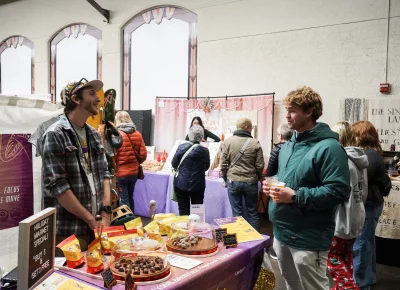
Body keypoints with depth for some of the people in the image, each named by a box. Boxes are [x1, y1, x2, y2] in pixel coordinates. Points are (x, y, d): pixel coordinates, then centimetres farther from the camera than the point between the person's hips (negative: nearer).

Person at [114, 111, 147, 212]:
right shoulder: (138, 134, 0)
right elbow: (143, 155, 1)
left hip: (120, 173, -5)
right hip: (134, 172, 5)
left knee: (124, 200, 4)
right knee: (130, 197, 20)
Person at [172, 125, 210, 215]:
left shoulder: (182, 147, -9)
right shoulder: (204, 151, -9)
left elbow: (174, 164, -2)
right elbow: (206, 167, 5)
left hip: (181, 184, 0)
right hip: (197, 185, 0)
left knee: (183, 211, 7)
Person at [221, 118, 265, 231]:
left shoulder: (228, 141, -3)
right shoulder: (255, 143, -6)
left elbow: (223, 163, -2)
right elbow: (260, 165, -2)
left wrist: (226, 178, 13)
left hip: (233, 181, 0)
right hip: (251, 182, 0)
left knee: (237, 213, 9)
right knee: (252, 213, 12)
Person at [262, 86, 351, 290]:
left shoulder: (328, 147, -18)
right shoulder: (288, 146, 10)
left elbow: (338, 191, -25)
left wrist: (295, 197, -27)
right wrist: (272, 184, 2)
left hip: (308, 240, -9)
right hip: (282, 234, 9)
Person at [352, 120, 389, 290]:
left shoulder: (370, 155, -19)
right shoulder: (371, 152, 13)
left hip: (368, 205, -11)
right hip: (370, 203, 11)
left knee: (361, 244, -3)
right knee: (367, 242, 19)